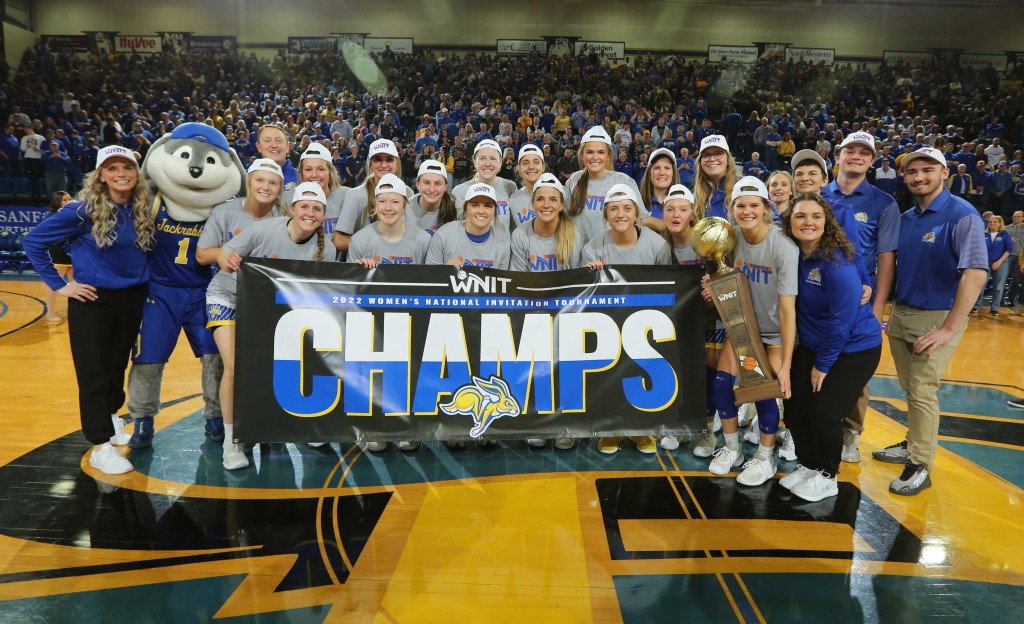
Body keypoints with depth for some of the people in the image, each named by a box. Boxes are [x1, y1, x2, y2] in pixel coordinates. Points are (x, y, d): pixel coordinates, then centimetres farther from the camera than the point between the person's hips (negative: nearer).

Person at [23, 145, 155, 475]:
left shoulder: (143, 210, -1)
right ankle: (100, 445, 8)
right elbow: (33, 241, -8)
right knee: (93, 372, 1)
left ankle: (112, 416, 42)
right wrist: (58, 285, -10)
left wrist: (147, 280, 1)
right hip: (92, 301, -4)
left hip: (132, 299, 5)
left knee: (118, 364, 19)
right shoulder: (84, 210, -14)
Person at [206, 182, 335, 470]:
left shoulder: (325, 250, -16)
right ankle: (232, 440, 0)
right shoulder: (264, 229, -25)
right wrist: (228, 261, -36)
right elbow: (224, 254, -14)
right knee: (235, 367, -15)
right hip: (228, 297, -3)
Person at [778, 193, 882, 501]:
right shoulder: (792, 255, -6)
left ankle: (827, 477, 14)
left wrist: (822, 365, -17)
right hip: (812, 345, 6)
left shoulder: (837, 262, -25)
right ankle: (807, 465, 26)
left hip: (854, 348, -6)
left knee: (823, 411, -9)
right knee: (795, 407, 3)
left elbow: (842, 319, -23)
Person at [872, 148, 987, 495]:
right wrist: (887, 309, 5)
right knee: (910, 388, 15)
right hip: (901, 314, 6)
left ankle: (921, 467, 6)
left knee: (922, 391, -5)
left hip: (938, 317, -6)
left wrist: (949, 329, -23)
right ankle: (914, 445, 31)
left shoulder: (961, 215, -13)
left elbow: (975, 273, -21)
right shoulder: (905, 219, 7)